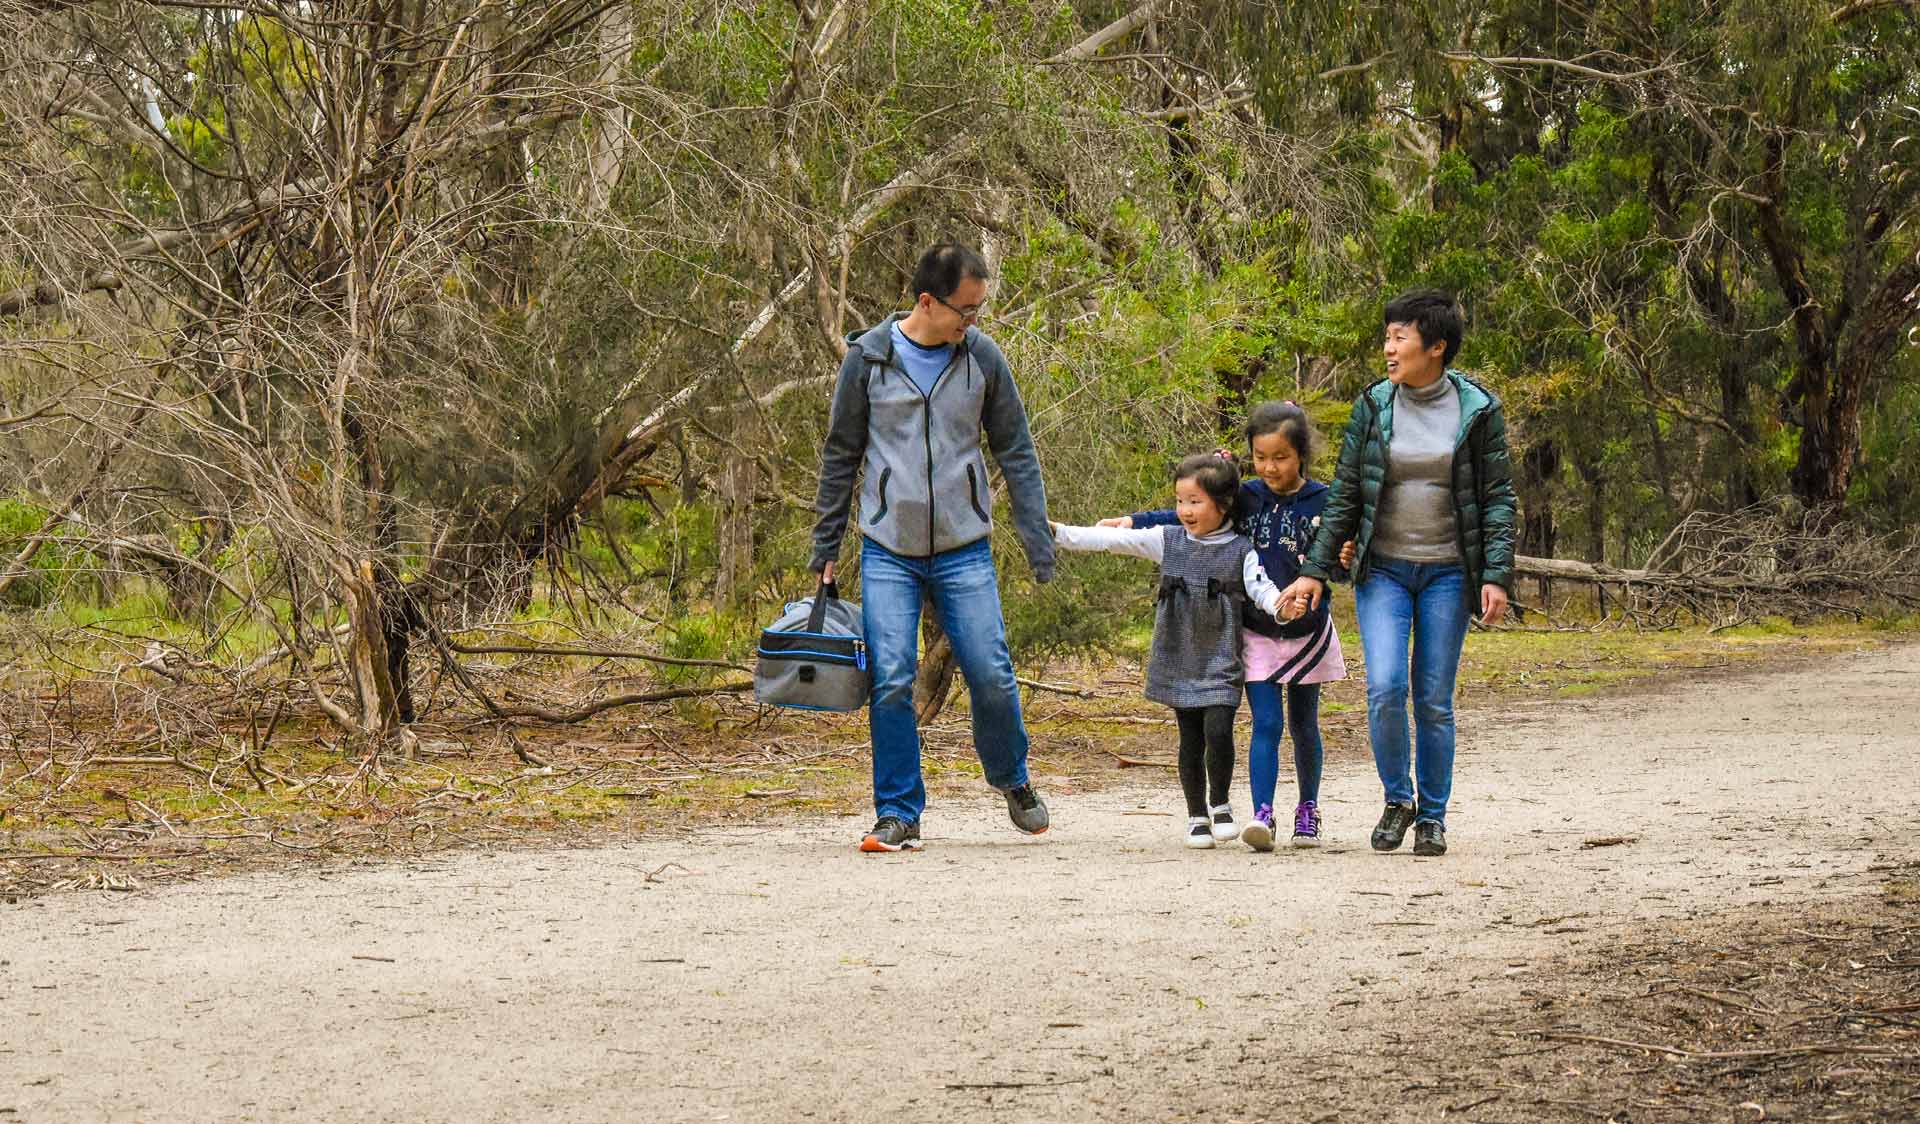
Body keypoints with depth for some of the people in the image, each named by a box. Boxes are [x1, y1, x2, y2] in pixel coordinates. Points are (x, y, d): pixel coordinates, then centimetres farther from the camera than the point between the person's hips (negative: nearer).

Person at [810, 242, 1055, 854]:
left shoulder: (982, 357, 1)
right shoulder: (867, 358, -2)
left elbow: (1015, 451, 8)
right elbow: (840, 455, 6)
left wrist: (1037, 535, 3)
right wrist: (826, 548, 7)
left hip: (965, 550, 1)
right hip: (888, 551, -1)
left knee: (992, 676, -1)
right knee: (890, 682, -7)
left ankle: (1011, 778, 26)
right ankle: (899, 814, 4)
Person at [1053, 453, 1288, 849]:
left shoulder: (1240, 551, -2)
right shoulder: (1167, 541, 5)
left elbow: (1262, 588, -12)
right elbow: (1113, 540, 2)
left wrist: (1284, 606, -35)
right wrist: (1059, 534, -4)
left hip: (1220, 664, -3)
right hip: (1179, 662, 3)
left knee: (1218, 731, -16)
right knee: (1191, 741, 6)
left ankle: (1220, 804, 6)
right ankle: (1197, 816, 18)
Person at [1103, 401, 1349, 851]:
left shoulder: (1321, 501, -8)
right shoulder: (1245, 497, -3)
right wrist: (1131, 522, -1)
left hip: (1308, 632, 0)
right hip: (1257, 633, 0)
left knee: (1304, 724, 13)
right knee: (1266, 724, -10)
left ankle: (1308, 809, 29)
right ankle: (1262, 815, -17)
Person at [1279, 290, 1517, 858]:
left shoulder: (1478, 410, -3)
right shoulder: (1373, 406, 1)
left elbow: (1498, 498, -1)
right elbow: (1344, 496, 6)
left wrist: (1496, 576, -10)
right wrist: (1316, 571, 3)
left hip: (1447, 572, -1)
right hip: (1383, 570, 1)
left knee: (1434, 699, 2)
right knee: (1385, 688, -14)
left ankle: (1432, 816, 16)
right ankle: (1397, 799, 7)